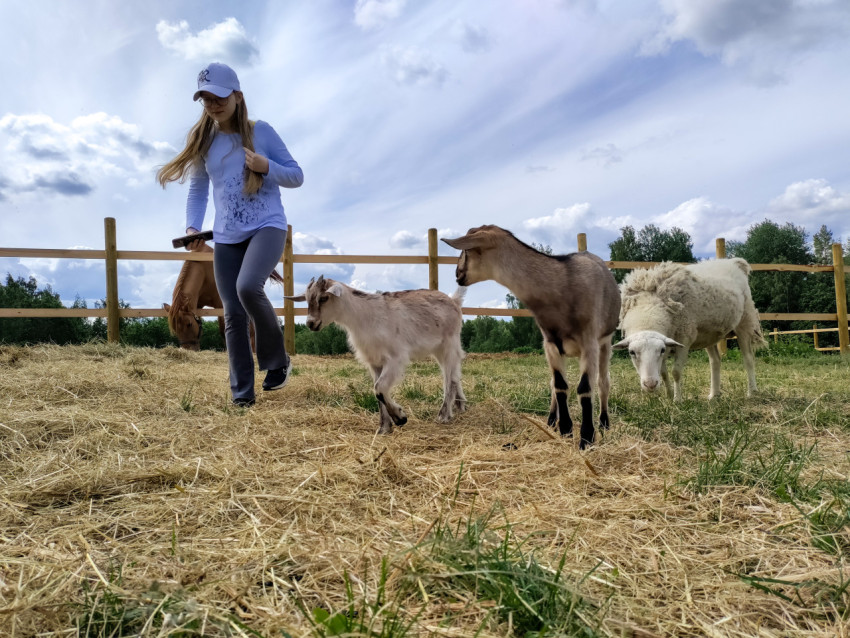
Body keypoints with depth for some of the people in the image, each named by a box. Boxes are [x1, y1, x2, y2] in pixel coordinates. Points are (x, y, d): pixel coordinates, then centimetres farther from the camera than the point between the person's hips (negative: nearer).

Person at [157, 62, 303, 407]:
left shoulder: (260, 131, -1)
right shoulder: (202, 141, 8)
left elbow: (296, 176, 2)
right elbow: (197, 190, 14)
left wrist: (267, 167, -17)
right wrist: (192, 228, -3)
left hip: (267, 226, -4)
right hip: (227, 237, 4)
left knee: (248, 287, -30)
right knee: (233, 314, 1)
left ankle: (277, 360, -6)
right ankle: (242, 391, 13)